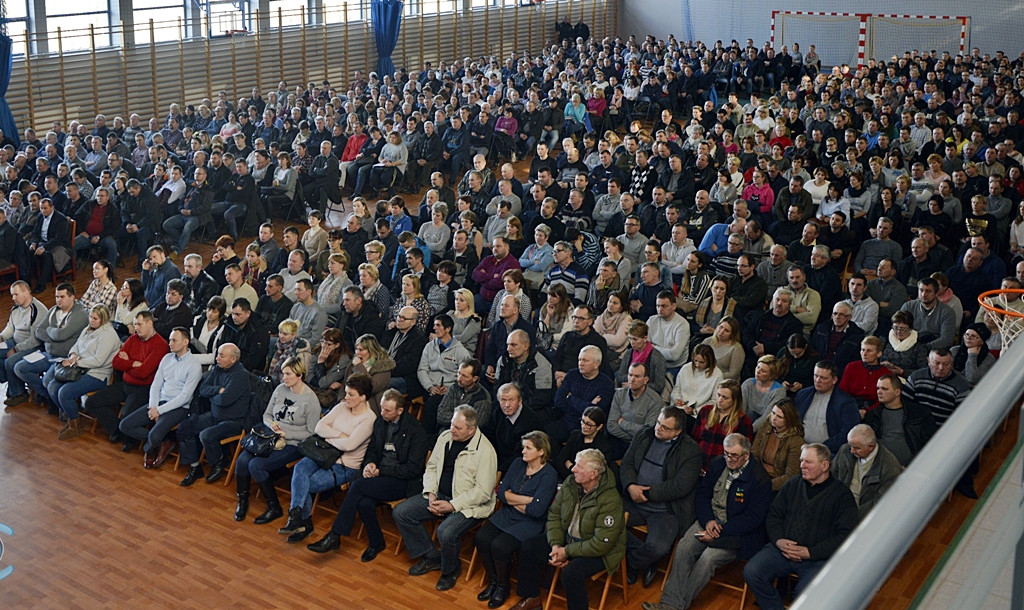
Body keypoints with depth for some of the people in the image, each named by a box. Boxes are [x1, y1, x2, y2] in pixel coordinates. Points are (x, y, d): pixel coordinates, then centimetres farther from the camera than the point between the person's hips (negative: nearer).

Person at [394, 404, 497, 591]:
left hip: (469, 504, -7)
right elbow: (431, 467, 13)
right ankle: (432, 557, 10)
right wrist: (431, 494, -4)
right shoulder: (445, 437, 2)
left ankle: (451, 570, 2)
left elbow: (483, 492, -20)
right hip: (440, 495, 7)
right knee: (401, 513, -4)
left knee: (446, 532, -33)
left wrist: (452, 505, -21)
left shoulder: (485, 451, -19)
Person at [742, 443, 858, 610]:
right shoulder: (793, 484, 16)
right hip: (781, 549, 4)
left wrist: (810, 552, -14)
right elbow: (773, 515, 16)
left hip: (817, 558, -4)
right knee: (751, 572, -20)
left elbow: (845, 535, -8)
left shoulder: (842, 495, 1)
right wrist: (778, 540, -5)